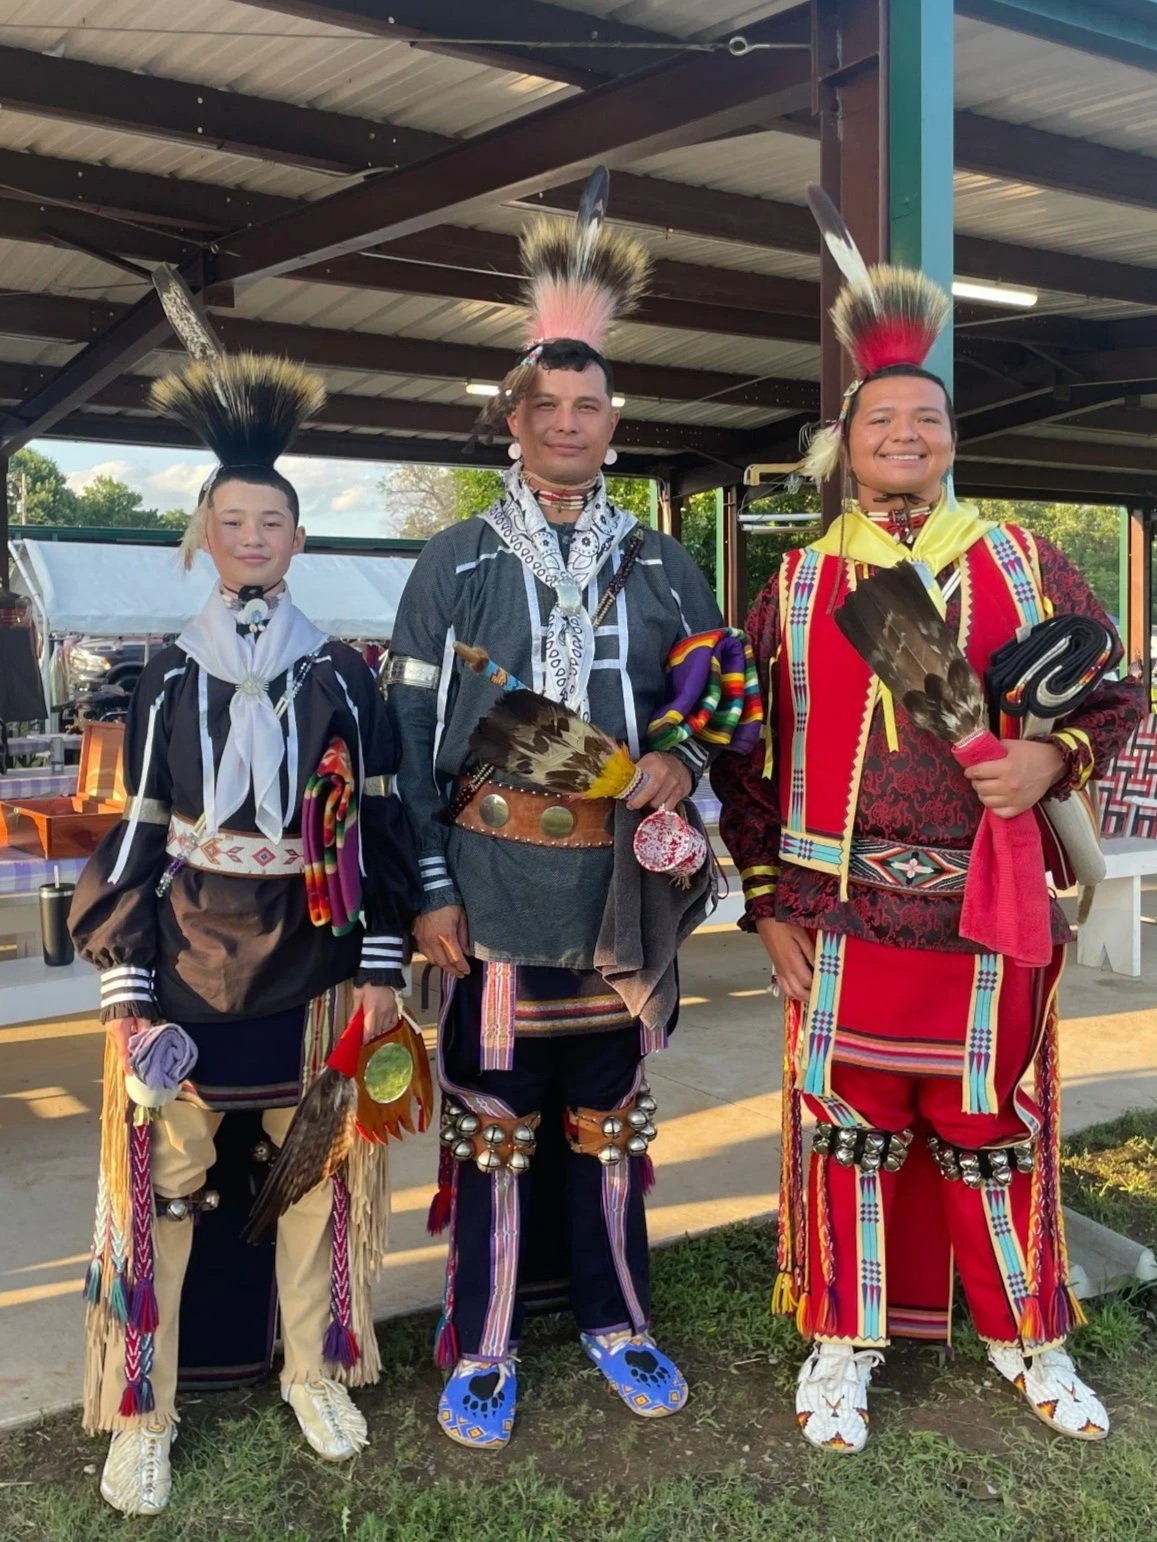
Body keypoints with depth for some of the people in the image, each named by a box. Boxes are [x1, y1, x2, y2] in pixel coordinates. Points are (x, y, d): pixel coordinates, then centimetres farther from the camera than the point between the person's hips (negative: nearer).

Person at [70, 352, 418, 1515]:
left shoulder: (342, 676, 1)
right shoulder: (167, 677, 2)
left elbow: (377, 826, 2)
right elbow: (137, 835, 1)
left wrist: (382, 967, -2)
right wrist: (127, 986, -5)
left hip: (314, 962, 1)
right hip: (183, 962, 0)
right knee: (163, 1181, 3)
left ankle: (315, 1370, 31)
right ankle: (142, 1412, 18)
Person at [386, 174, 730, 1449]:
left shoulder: (659, 566, 8)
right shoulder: (454, 564, 1)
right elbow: (411, 735, -1)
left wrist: (682, 759, -9)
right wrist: (432, 888, -6)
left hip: (621, 888, 2)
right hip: (496, 886, -2)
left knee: (609, 1112, 14)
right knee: (493, 1118, 6)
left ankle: (615, 1319, 32)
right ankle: (483, 1345, 23)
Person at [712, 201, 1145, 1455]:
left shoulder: (1025, 566, 5)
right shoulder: (795, 587, 4)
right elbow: (745, 754, 5)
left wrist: (1053, 757, -10)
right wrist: (766, 903, 2)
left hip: (989, 913, 0)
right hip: (845, 915, 0)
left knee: (991, 1133, 12)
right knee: (850, 1129, 9)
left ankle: (1027, 1339, 33)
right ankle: (845, 1343, 28)